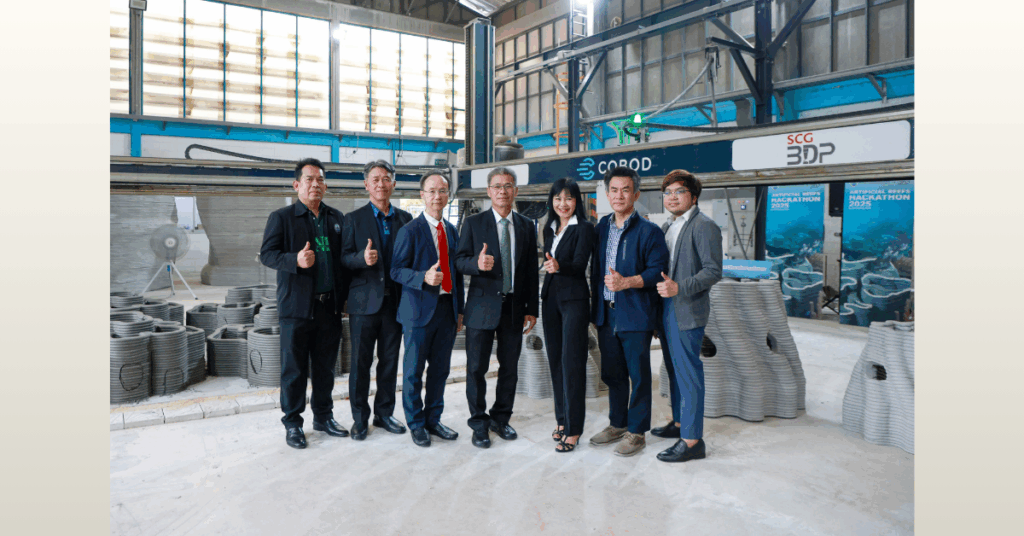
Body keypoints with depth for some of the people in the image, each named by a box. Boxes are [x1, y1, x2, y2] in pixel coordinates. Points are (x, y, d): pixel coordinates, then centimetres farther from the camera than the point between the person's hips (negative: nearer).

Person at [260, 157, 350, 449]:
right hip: (297, 306, -3)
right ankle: (292, 423, 18)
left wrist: (345, 295, 7)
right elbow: (267, 254, -5)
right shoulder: (281, 217, 1)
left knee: (325, 367, 13)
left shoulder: (337, 218, 12)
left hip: (330, 306, 4)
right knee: (294, 368, 4)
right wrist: (295, 260, -24)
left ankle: (323, 416, 28)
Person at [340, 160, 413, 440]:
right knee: (361, 362, 4)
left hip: (395, 301, 3)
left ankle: (384, 413, 25)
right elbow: (344, 258, -3)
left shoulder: (405, 219, 10)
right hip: (365, 301, -2)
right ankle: (359, 418, 17)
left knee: (390, 361, 11)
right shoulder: (354, 219, 2)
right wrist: (363, 258, -24)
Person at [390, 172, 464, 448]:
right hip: (420, 310, -5)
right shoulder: (409, 231, -6)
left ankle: (433, 419, 27)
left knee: (440, 368, 12)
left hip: (447, 308, 6)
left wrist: (460, 310, 15)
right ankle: (416, 424, 20)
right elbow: (397, 270, -9)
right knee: (414, 370, 4)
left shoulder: (452, 231, 13)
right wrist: (424, 277, -27)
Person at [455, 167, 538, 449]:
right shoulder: (473, 223, 2)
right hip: (482, 306, -2)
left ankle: (501, 419, 28)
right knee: (476, 368, 2)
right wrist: (477, 263, -27)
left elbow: (531, 270, 8)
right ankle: (479, 423, 19)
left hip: (514, 307, 3)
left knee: (510, 368, 11)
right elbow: (460, 260, -3)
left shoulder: (527, 226, 9)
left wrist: (532, 309, 5)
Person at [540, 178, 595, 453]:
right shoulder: (549, 229, 14)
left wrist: (559, 266, -38)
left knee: (572, 361, -7)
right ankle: (562, 418, 24)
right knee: (555, 360, 11)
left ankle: (574, 429, 0)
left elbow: (580, 263, -20)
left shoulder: (584, 228, -7)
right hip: (551, 298, 7)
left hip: (574, 299, -7)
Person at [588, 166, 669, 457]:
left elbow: (657, 272, -13)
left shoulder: (649, 231, -7)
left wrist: (626, 282, -25)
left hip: (636, 316, -6)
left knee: (638, 375, 4)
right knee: (612, 373, 16)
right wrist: (596, 307, 12)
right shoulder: (602, 227, 12)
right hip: (606, 314, 6)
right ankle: (617, 424, 32)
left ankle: (637, 432, 18)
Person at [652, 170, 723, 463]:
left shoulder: (704, 226, -11)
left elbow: (713, 271, -16)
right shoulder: (667, 227, 16)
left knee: (688, 373, -5)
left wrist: (679, 288, -24)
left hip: (687, 313, -9)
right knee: (674, 370, 18)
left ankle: (692, 440, 1)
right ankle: (680, 423, 32)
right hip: (666, 308, 9)